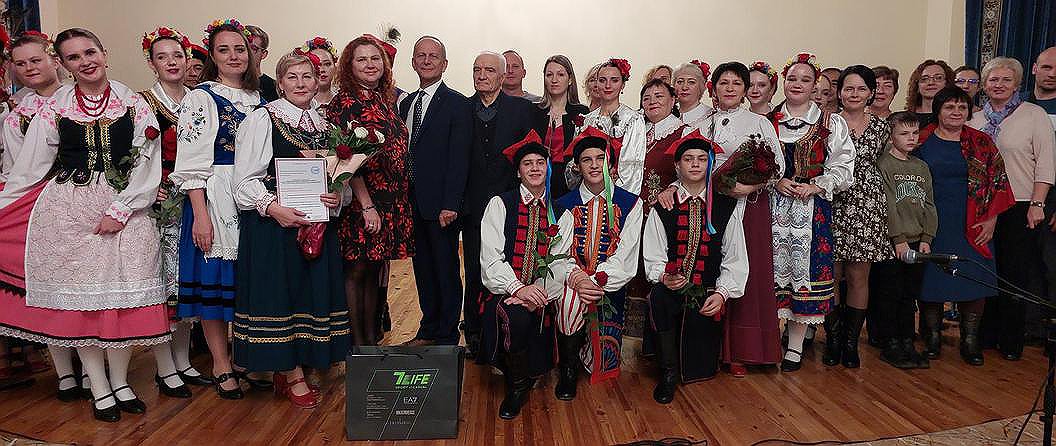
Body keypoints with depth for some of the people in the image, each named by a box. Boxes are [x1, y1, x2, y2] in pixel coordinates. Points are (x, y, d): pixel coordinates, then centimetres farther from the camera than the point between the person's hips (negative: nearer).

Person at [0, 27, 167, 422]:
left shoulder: (133, 103, 3)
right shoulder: (54, 107, 6)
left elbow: (147, 164, -3)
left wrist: (120, 210, -10)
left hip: (123, 208, -1)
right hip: (68, 210, 1)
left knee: (122, 295, 1)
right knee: (78, 295, 2)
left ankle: (120, 381, 18)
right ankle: (100, 389, 14)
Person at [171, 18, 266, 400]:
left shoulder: (258, 99, 13)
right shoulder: (200, 98, -4)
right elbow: (191, 162, -9)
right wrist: (200, 214, -16)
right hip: (215, 199, -5)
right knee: (214, 280, 1)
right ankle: (221, 366, 14)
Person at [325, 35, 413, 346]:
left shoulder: (385, 100, 14)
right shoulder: (345, 102, -7)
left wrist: (400, 201, 11)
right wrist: (367, 205, -19)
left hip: (391, 201, 7)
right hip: (359, 201, -7)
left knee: (374, 271, 13)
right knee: (356, 271, 2)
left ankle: (371, 338, 23)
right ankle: (356, 344, 13)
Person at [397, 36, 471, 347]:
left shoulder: (457, 104, -6)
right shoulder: (406, 103, 15)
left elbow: (458, 159, -12)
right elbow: (403, 152, 14)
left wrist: (450, 205, -18)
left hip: (440, 203, -6)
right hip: (412, 201, 7)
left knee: (446, 270, 2)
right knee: (422, 268, 14)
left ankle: (447, 336, 13)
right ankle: (428, 330, 26)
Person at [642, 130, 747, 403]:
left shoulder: (726, 206, 7)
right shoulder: (662, 207, 5)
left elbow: (736, 258, 6)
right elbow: (653, 255, 1)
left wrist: (722, 293, -8)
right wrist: (663, 277, -20)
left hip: (708, 293, 1)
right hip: (671, 286, 0)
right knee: (659, 297, -35)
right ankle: (669, 371, -16)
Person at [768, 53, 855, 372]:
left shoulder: (831, 123, 6)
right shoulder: (768, 121, 8)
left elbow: (843, 165, 2)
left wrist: (816, 186, -10)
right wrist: (776, 181, -8)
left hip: (813, 205, -1)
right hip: (774, 204, 1)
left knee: (804, 266, -2)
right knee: (773, 265, 0)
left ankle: (796, 346, 8)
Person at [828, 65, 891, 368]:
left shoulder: (880, 126, 9)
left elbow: (880, 165, 19)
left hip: (867, 207, 2)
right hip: (833, 205, -2)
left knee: (859, 277, 5)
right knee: (831, 276, 0)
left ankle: (851, 341, 16)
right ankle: (833, 338, 15)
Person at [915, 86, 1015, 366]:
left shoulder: (981, 143, 7)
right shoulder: (922, 142, 2)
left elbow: (998, 180, 7)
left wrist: (991, 219, -1)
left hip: (972, 228, 1)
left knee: (974, 280, 0)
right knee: (930, 280, 2)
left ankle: (970, 340, 14)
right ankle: (932, 336, 17)